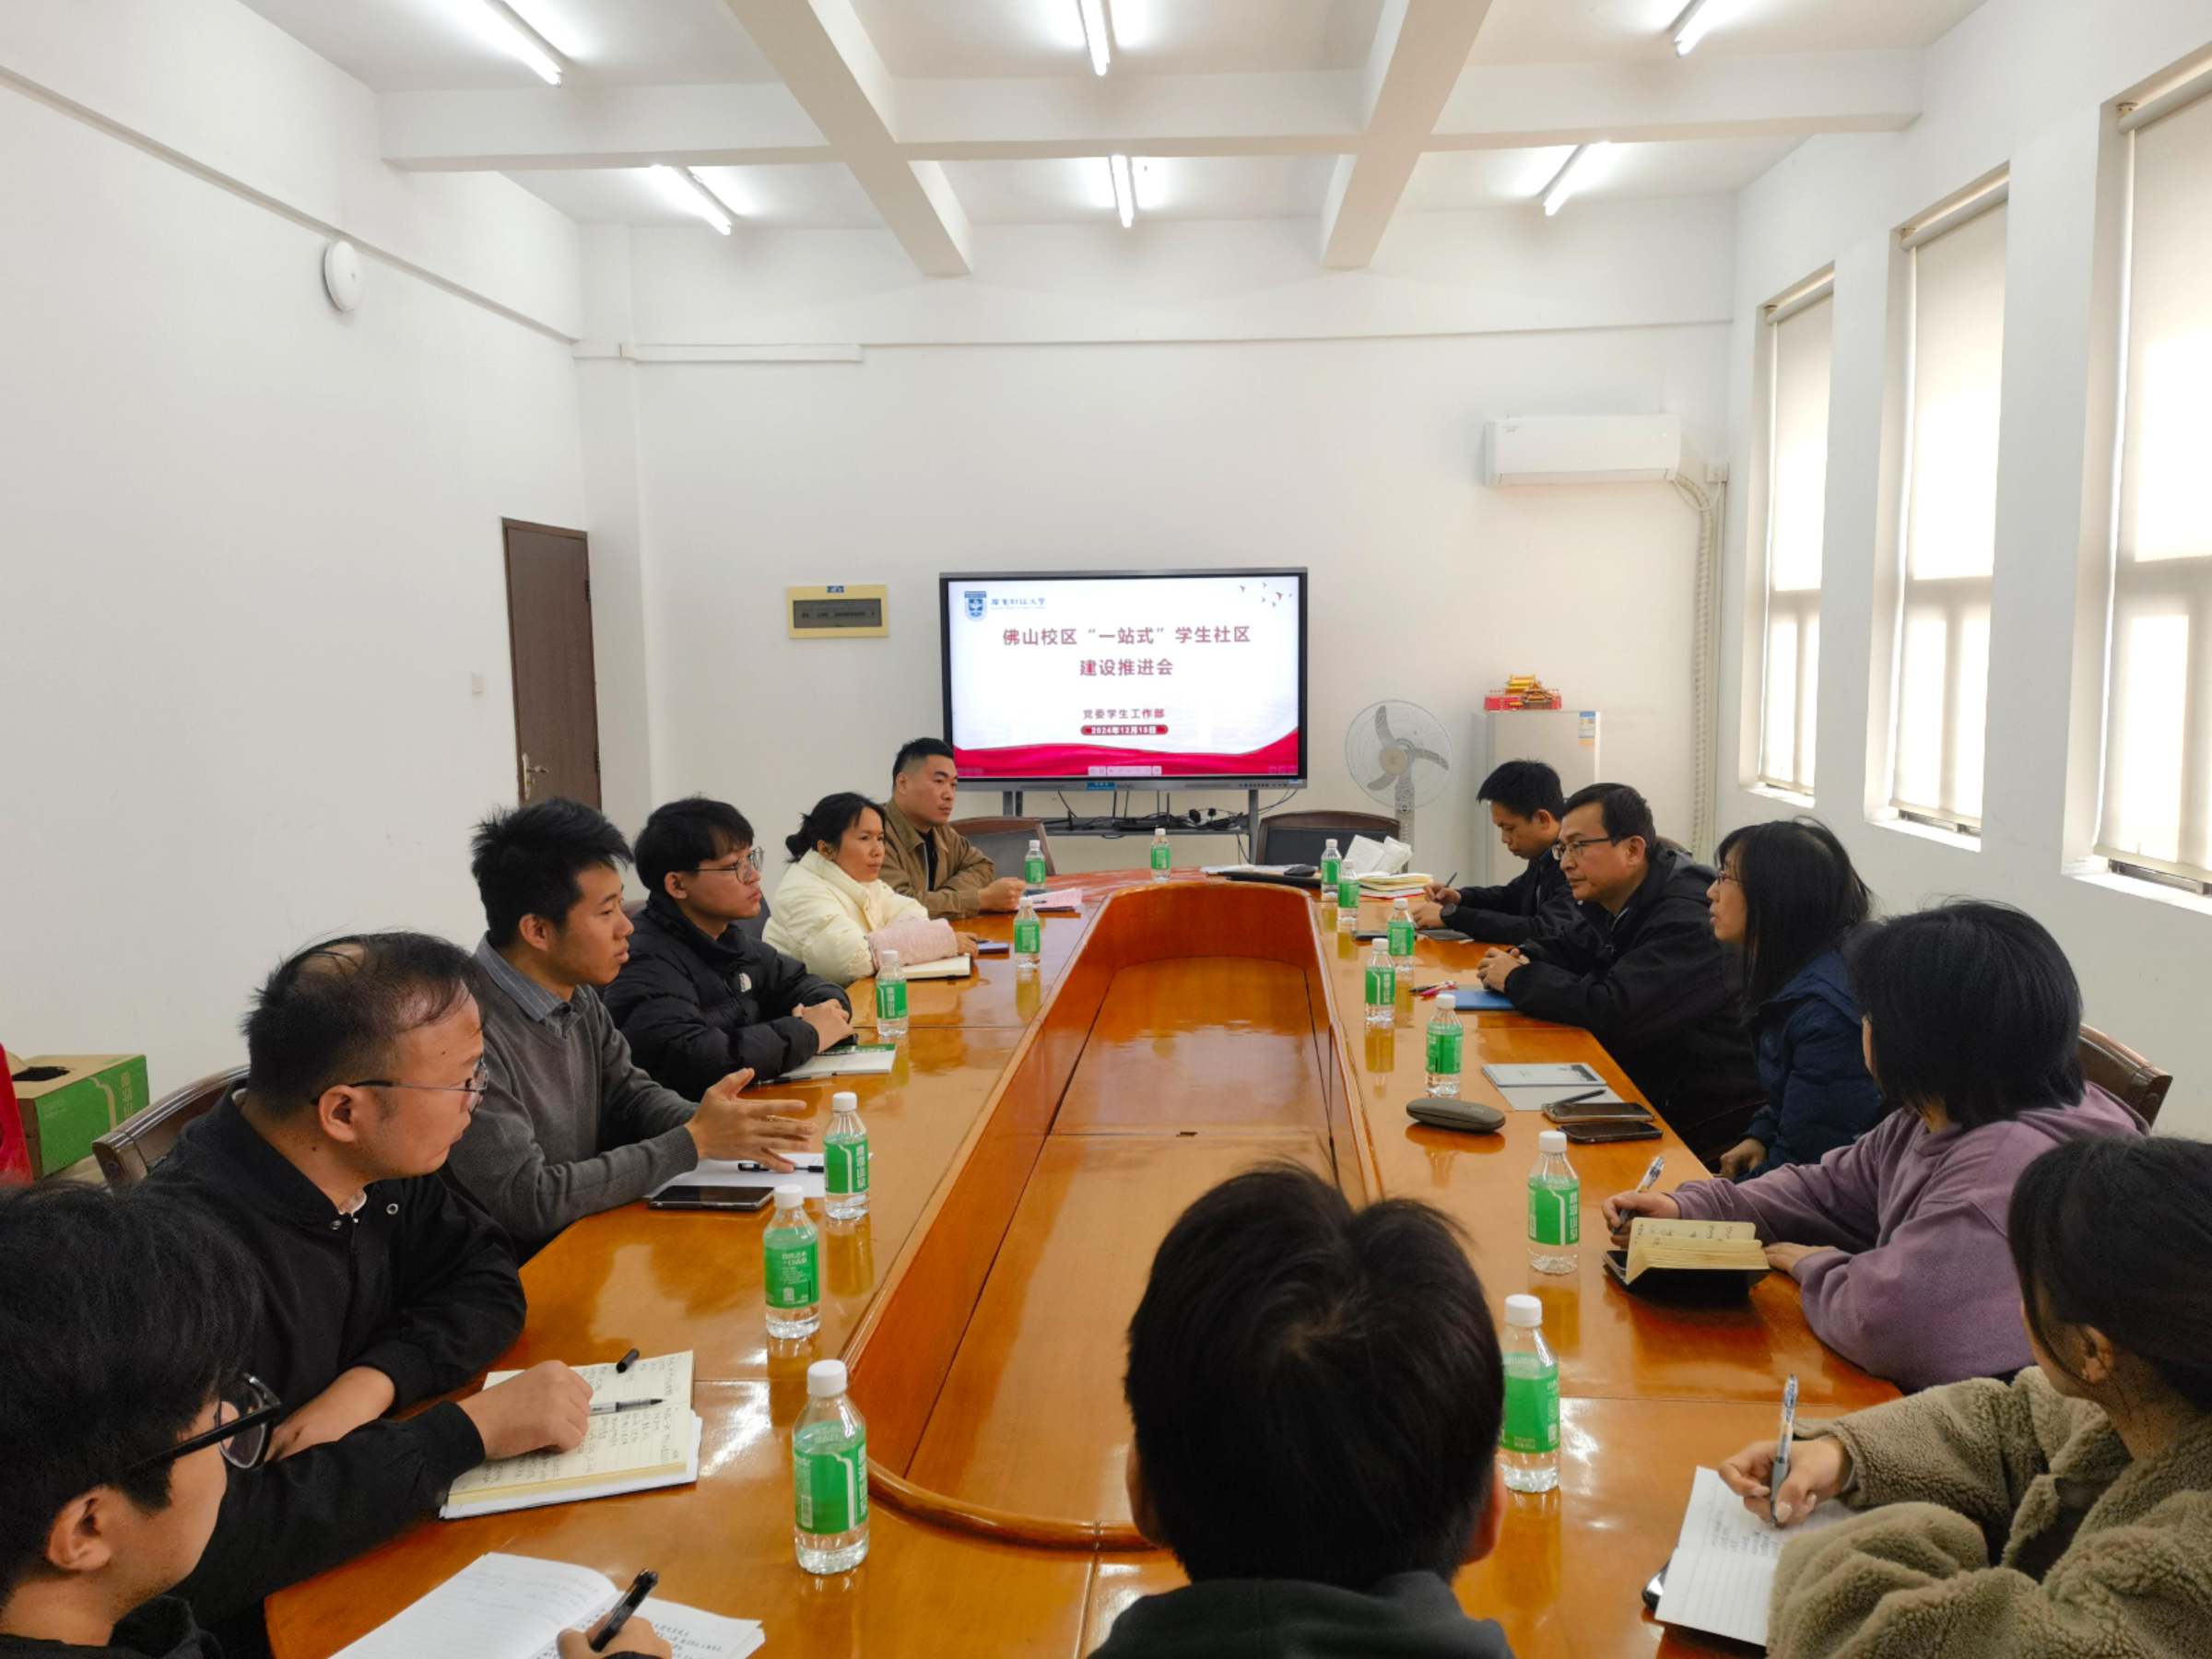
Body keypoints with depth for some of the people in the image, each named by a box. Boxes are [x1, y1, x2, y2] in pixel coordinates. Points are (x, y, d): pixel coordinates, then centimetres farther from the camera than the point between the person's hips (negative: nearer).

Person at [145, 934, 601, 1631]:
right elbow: (219, 1547, -33)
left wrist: (368, 1385, -17)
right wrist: (473, 1426, -28)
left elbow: (485, 1280, 2)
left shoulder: (378, 1161, -6)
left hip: (378, 1534, 7)